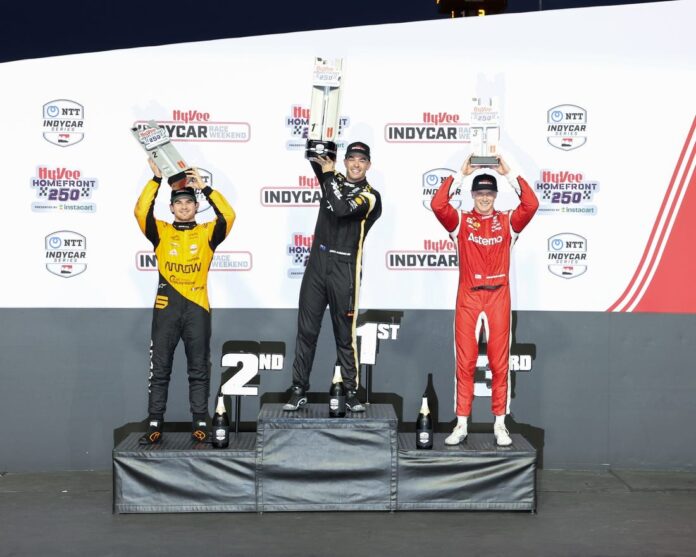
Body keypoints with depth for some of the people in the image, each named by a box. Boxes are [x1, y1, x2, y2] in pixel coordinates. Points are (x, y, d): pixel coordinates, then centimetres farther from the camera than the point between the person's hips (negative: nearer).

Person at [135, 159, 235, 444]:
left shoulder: (207, 234, 7)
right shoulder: (161, 232, 8)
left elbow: (228, 216, -8)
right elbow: (141, 212, -7)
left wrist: (204, 187, -6)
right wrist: (156, 179, -8)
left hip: (197, 307, 0)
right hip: (166, 307, 0)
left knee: (199, 369, 5)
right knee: (160, 368, 3)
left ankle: (200, 423, 10)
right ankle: (154, 424, 8)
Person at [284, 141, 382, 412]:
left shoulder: (370, 196, -3)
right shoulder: (335, 180, 13)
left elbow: (342, 209, -18)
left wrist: (329, 175, -8)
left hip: (344, 270, -4)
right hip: (317, 263, 4)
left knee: (345, 334, 0)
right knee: (307, 330, 4)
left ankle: (351, 392, 8)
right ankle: (299, 390, 9)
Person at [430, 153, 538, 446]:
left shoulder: (508, 222, 6)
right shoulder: (460, 221, 5)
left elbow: (531, 205, -9)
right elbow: (437, 204, -11)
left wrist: (509, 174, -7)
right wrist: (460, 174, -8)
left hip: (498, 297, 0)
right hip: (468, 296, 0)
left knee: (499, 361, 4)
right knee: (465, 361, 2)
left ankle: (500, 424, 11)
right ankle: (461, 424, 8)